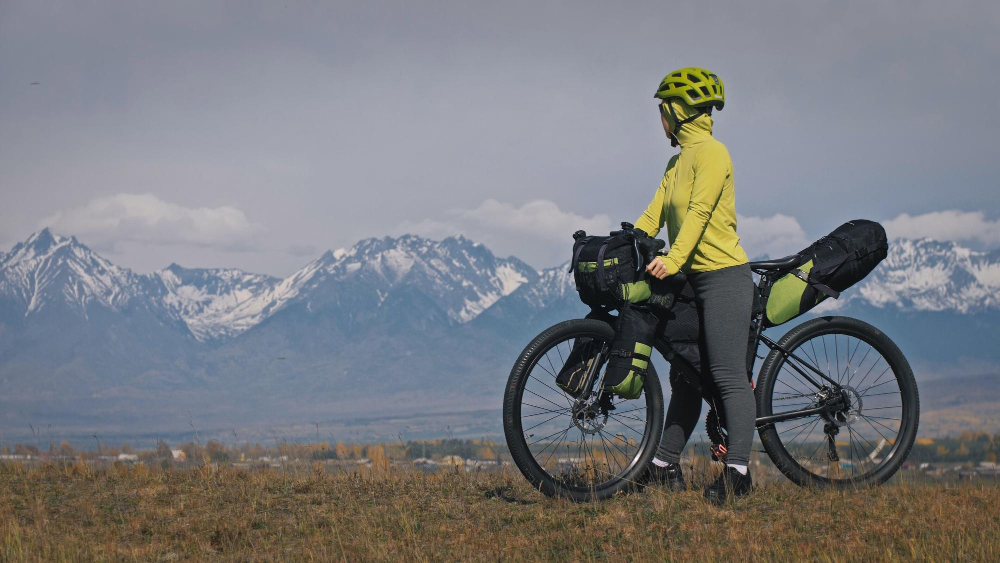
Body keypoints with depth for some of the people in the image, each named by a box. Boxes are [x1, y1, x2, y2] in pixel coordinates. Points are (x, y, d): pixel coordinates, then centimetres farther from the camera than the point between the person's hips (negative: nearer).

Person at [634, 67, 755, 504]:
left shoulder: (711, 152, -9)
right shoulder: (677, 162, 19)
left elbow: (699, 211, -22)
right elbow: (653, 215, 13)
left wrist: (672, 259, -33)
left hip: (723, 275, -10)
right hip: (692, 279, 10)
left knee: (728, 376, -13)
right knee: (685, 377, 12)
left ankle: (737, 470, -16)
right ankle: (665, 465, 17)